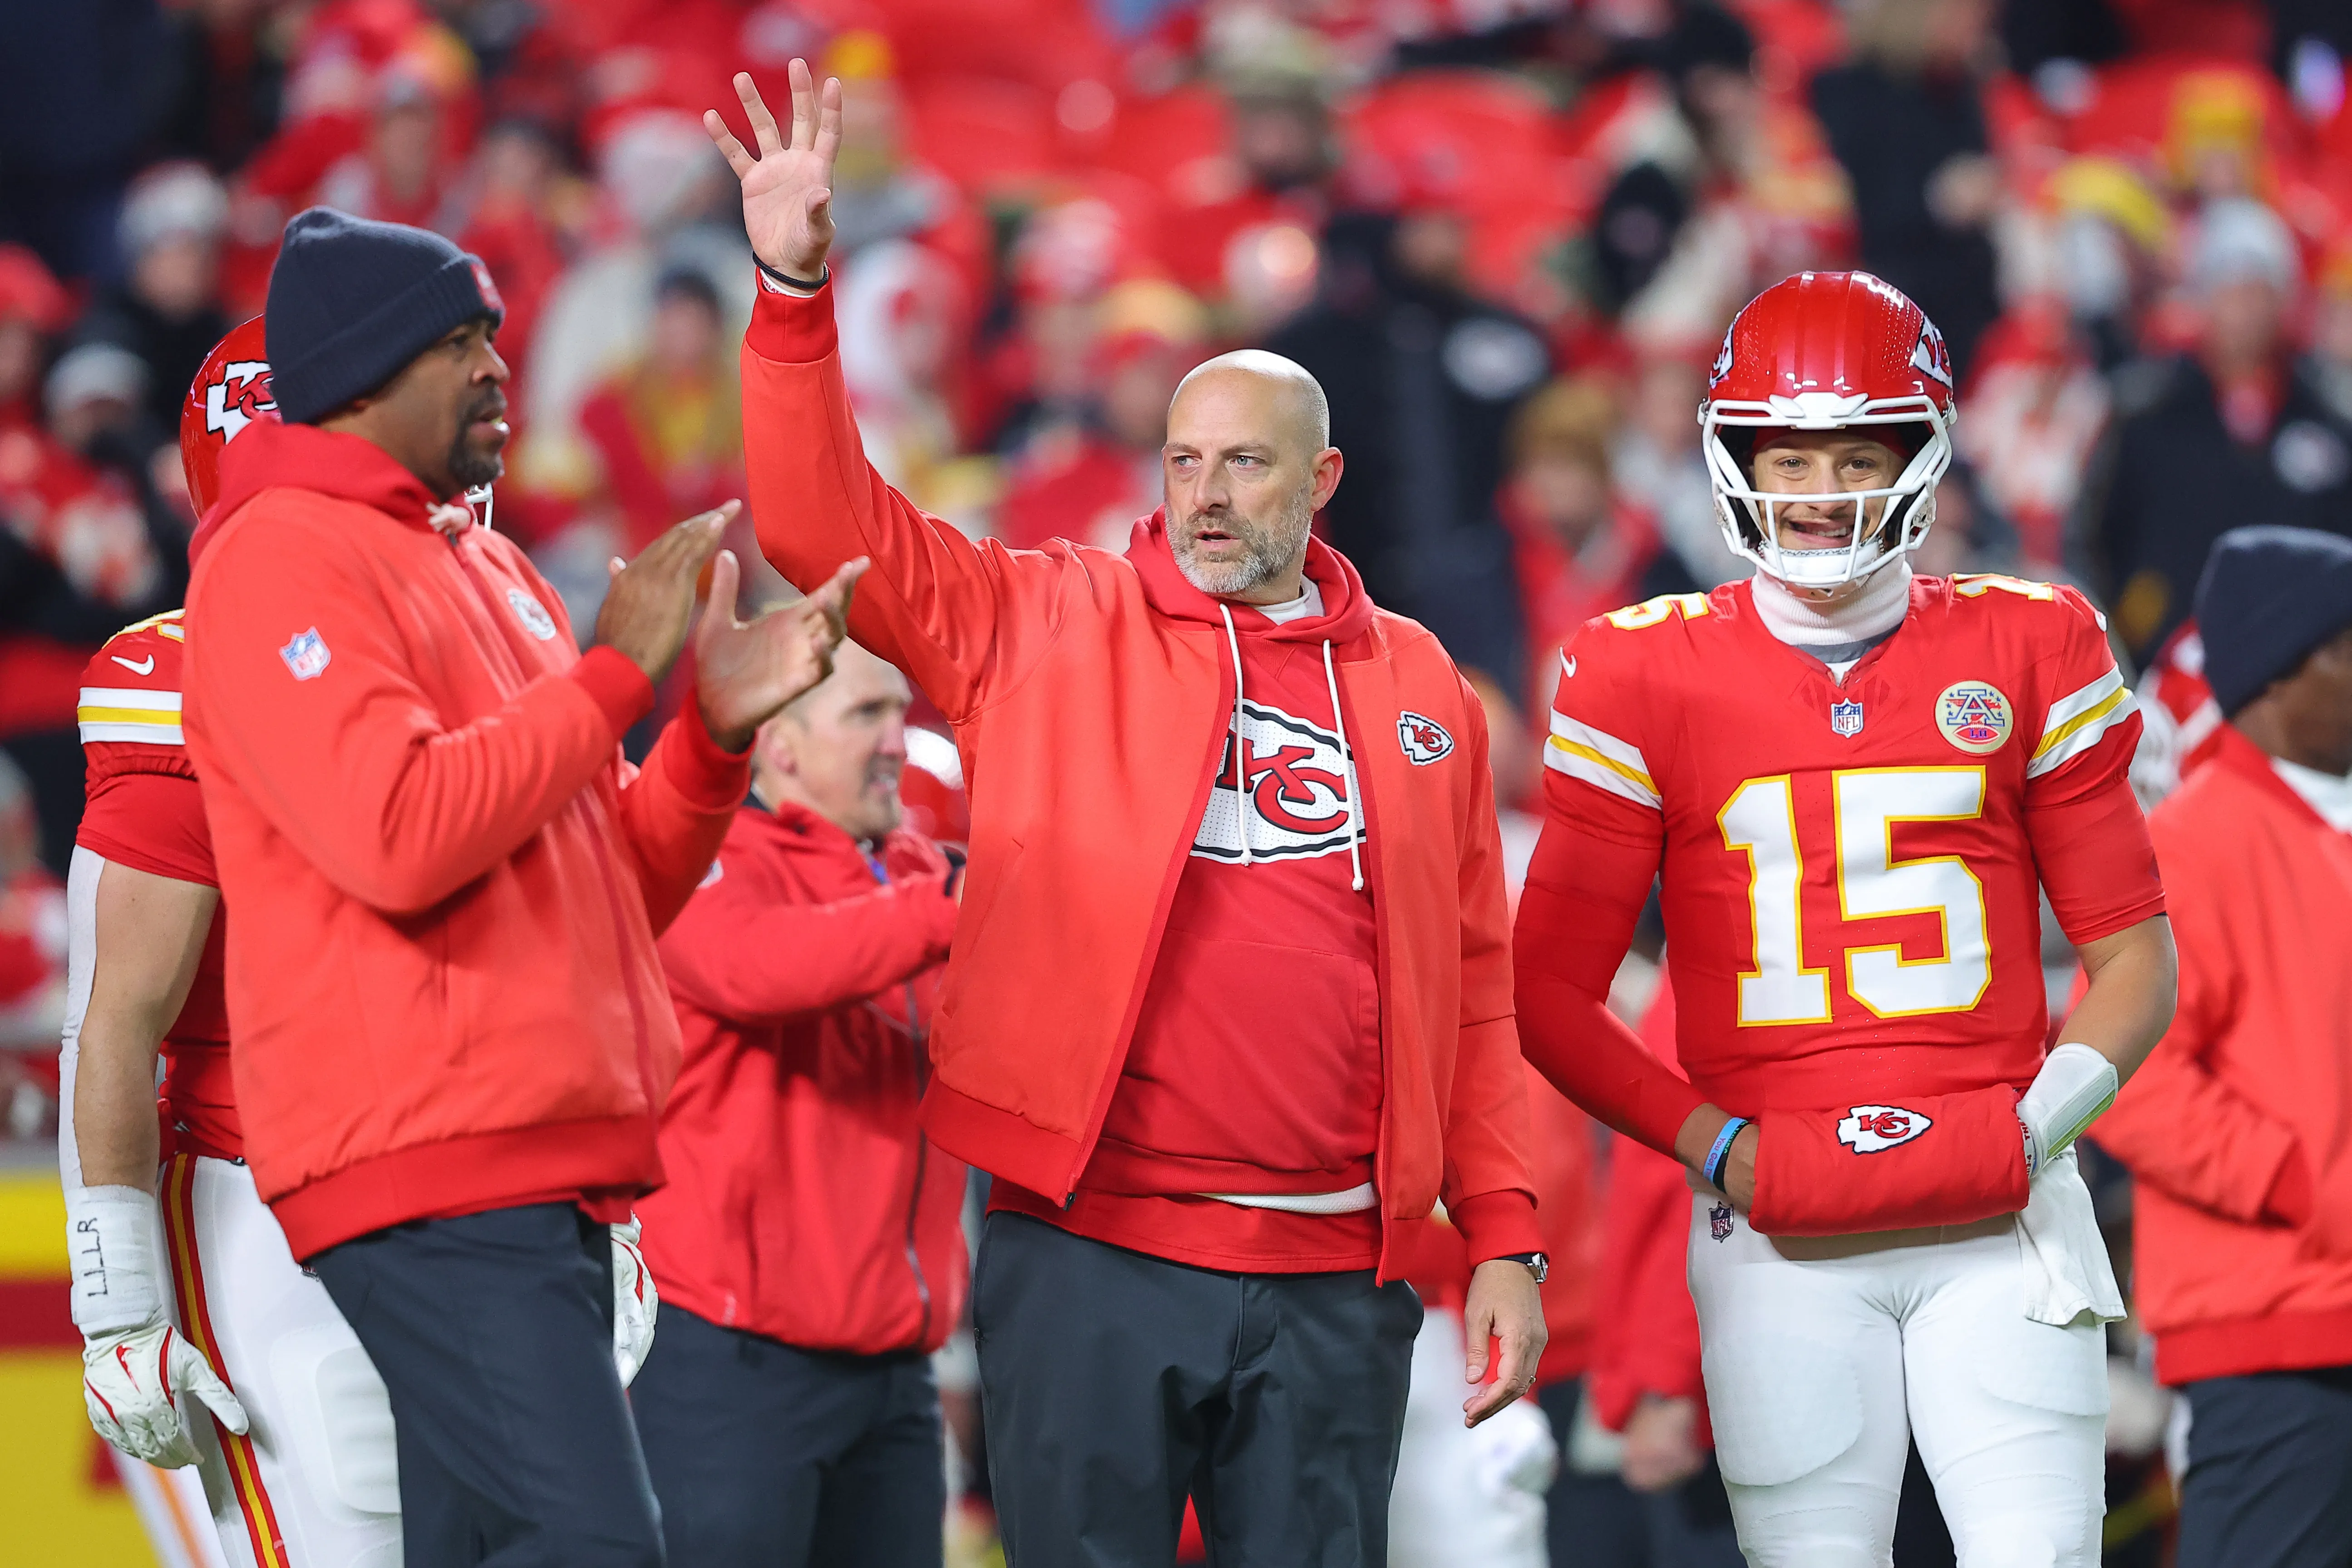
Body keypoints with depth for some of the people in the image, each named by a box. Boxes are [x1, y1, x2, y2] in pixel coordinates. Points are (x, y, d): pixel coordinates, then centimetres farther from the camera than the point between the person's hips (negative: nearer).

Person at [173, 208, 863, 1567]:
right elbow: (397, 839, -21)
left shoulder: (486, 569, 23)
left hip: (548, 1173, 10)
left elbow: (615, 888, 24)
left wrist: (718, 727, 7)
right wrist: (618, 674, -12)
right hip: (435, 1163, -10)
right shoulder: (283, 559, -6)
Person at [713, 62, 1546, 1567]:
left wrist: (1504, 1238, 6)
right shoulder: (1043, 627, 6)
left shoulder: (1418, 689, 11)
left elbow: (1474, 987, 12)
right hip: (1092, 1258, -2)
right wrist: (795, 293, -15)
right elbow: (828, 528, -3)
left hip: (1333, 1283, 2)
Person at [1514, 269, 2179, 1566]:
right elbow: (1551, 988, 6)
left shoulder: (2027, 655, 6)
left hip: (1999, 1219, 0)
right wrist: (1715, 1146, -5)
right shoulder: (1649, 679, 4)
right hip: (1782, 1238, 0)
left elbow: (2133, 959, 11)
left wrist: (2039, 1126, -5)